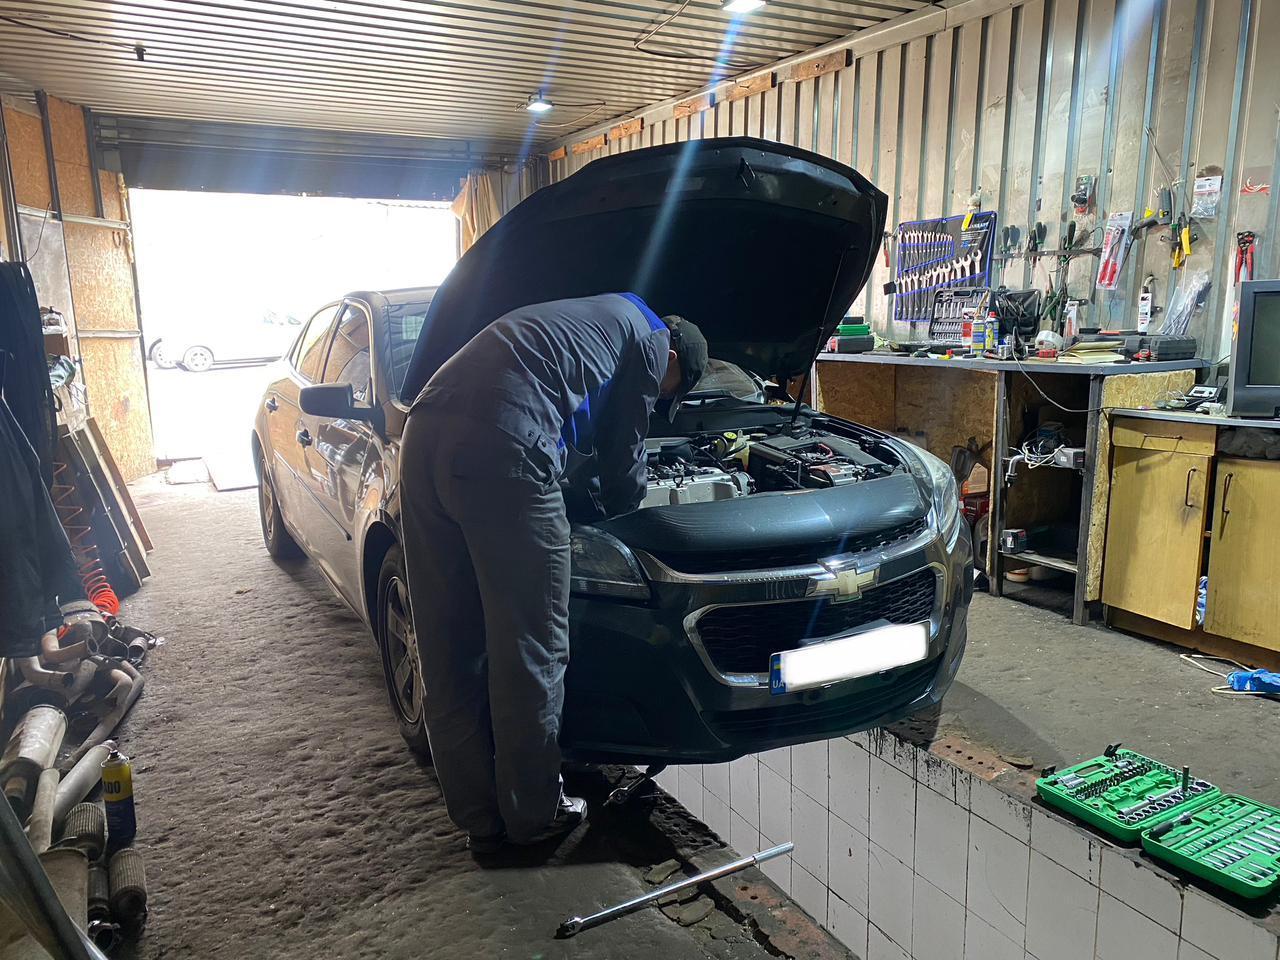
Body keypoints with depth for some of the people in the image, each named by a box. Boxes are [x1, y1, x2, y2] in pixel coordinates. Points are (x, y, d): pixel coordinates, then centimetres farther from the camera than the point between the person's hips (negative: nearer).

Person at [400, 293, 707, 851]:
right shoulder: (650, 339, 14)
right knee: (529, 651, 6)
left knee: (449, 651, 13)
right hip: (500, 451, -9)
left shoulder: (588, 321, 39)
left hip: (425, 434, 9)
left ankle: (479, 819, 28)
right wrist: (619, 513, 34)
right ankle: (534, 814, 23)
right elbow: (623, 454, 16)